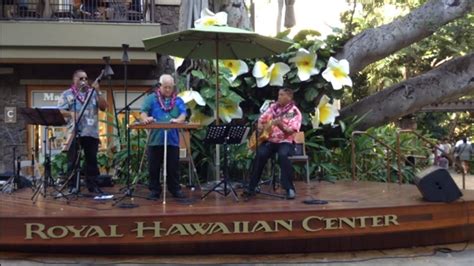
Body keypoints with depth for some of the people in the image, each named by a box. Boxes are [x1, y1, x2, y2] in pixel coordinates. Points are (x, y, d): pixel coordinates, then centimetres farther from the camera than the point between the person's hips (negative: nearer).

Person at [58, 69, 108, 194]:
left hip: (92, 132, 2)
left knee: (92, 160, 5)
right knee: (73, 161, 0)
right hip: (74, 133, -2)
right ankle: (72, 186, 6)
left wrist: (98, 91, -6)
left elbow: (104, 107, 3)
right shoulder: (67, 94, 6)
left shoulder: (93, 93, 13)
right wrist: (72, 114, -20)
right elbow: (60, 111, -2)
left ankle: (93, 185, 11)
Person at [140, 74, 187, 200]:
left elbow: (183, 114, 0)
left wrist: (178, 120, -24)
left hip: (173, 140, 1)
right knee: (154, 168, 4)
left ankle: (175, 189, 16)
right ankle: (154, 190, 14)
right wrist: (146, 118, -28)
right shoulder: (151, 98, 8)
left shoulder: (178, 100, 13)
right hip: (155, 139, -1)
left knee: (173, 168, 6)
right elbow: (143, 112, -3)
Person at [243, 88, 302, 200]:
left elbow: (291, 131, -15)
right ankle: (251, 187, -18)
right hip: (269, 140, 4)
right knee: (260, 154, -26)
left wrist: (281, 126, -33)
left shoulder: (294, 112, -4)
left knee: (283, 155, -36)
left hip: (285, 142, -4)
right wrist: (260, 127, 1)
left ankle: (289, 188, -27)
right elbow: (262, 118, 22)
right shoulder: (273, 107, 12)